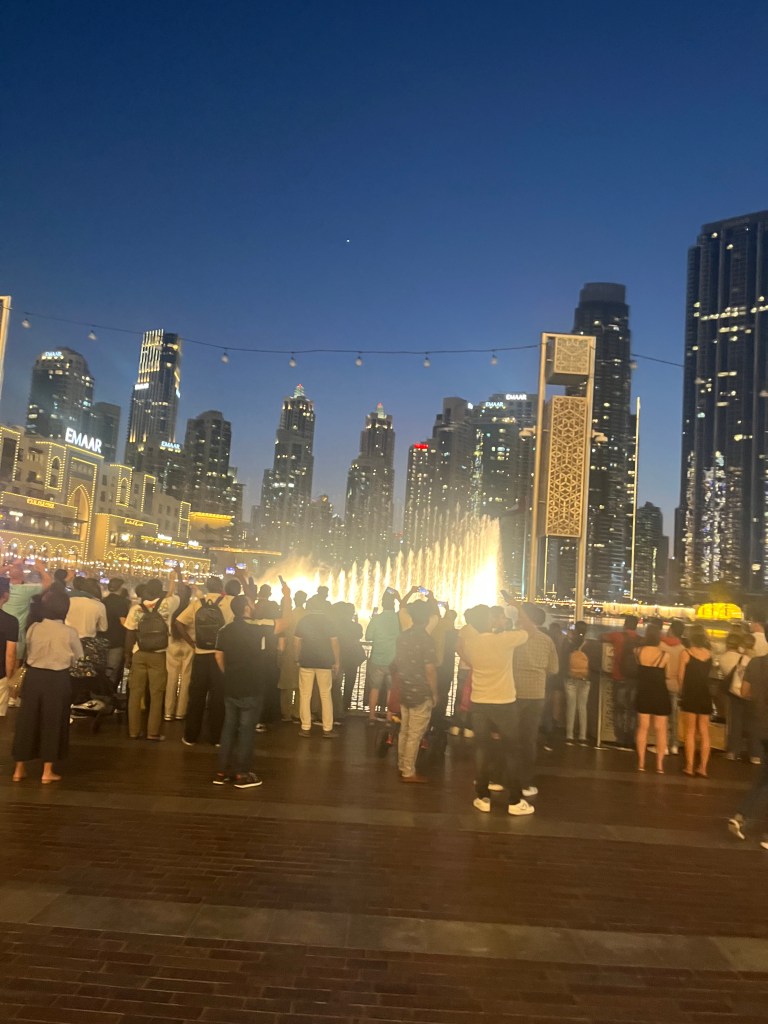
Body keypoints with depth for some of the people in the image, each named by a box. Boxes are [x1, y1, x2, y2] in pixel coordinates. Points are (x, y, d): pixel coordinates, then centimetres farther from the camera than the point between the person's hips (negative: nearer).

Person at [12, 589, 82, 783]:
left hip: (34, 676, 2)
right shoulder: (70, 633, -14)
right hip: (57, 680, -2)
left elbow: (29, 652, 8)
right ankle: (47, 772, 15)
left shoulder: (33, 628, -8)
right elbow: (78, 659, -1)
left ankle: (19, 769, 23)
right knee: (52, 723, 9)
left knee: (27, 720, 14)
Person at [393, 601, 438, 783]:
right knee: (415, 735, 1)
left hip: (404, 691, 7)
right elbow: (430, 669, -17)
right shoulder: (426, 639, -16)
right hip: (421, 694, -7)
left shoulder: (402, 636, 5)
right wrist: (434, 693, -7)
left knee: (404, 731, 16)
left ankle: (402, 767, 25)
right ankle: (409, 772, 7)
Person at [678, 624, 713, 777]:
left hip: (690, 695, -3)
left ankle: (689, 767, 4)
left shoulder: (685, 652, -10)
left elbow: (680, 676, -6)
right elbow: (707, 673, 9)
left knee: (690, 732, 4)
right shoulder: (709, 654, 1)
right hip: (705, 696, 3)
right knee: (704, 733, 9)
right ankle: (703, 767, 8)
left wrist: (681, 689, 11)